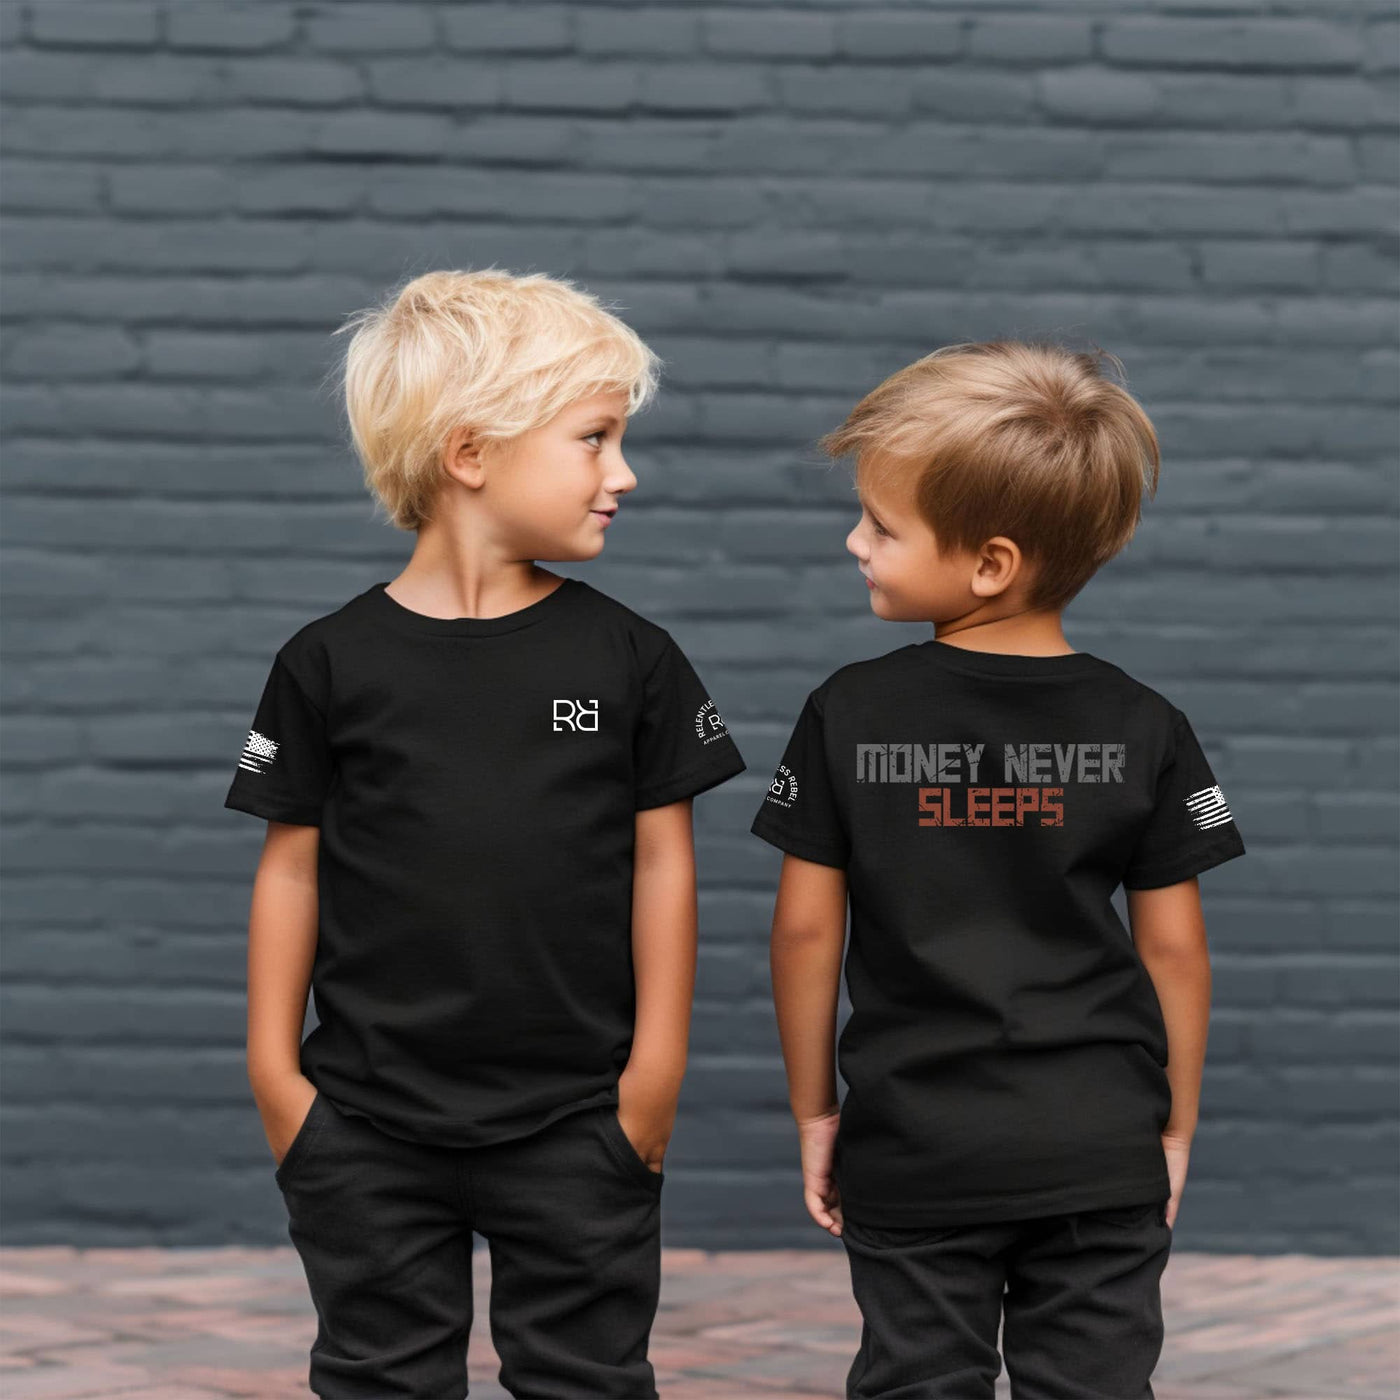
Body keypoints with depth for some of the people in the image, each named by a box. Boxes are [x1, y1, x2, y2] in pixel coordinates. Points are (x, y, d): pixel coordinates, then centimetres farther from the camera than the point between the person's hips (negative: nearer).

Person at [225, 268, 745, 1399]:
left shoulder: (629, 657, -1)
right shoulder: (333, 662, -3)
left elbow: (661, 859, 2)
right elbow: (293, 862, 2)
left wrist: (656, 1066, -1)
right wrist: (274, 1065, 1)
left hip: (576, 1124, 0)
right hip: (368, 1127, 0)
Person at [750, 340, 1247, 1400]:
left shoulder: (848, 715, -7)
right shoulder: (1144, 728, -4)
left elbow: (807, 927, -3)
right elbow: (1173, 945, 0)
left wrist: (814, 1110, 9)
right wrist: (1176, 1125, 11)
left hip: (915, 1154, -1)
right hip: (1103, 1153, 1)